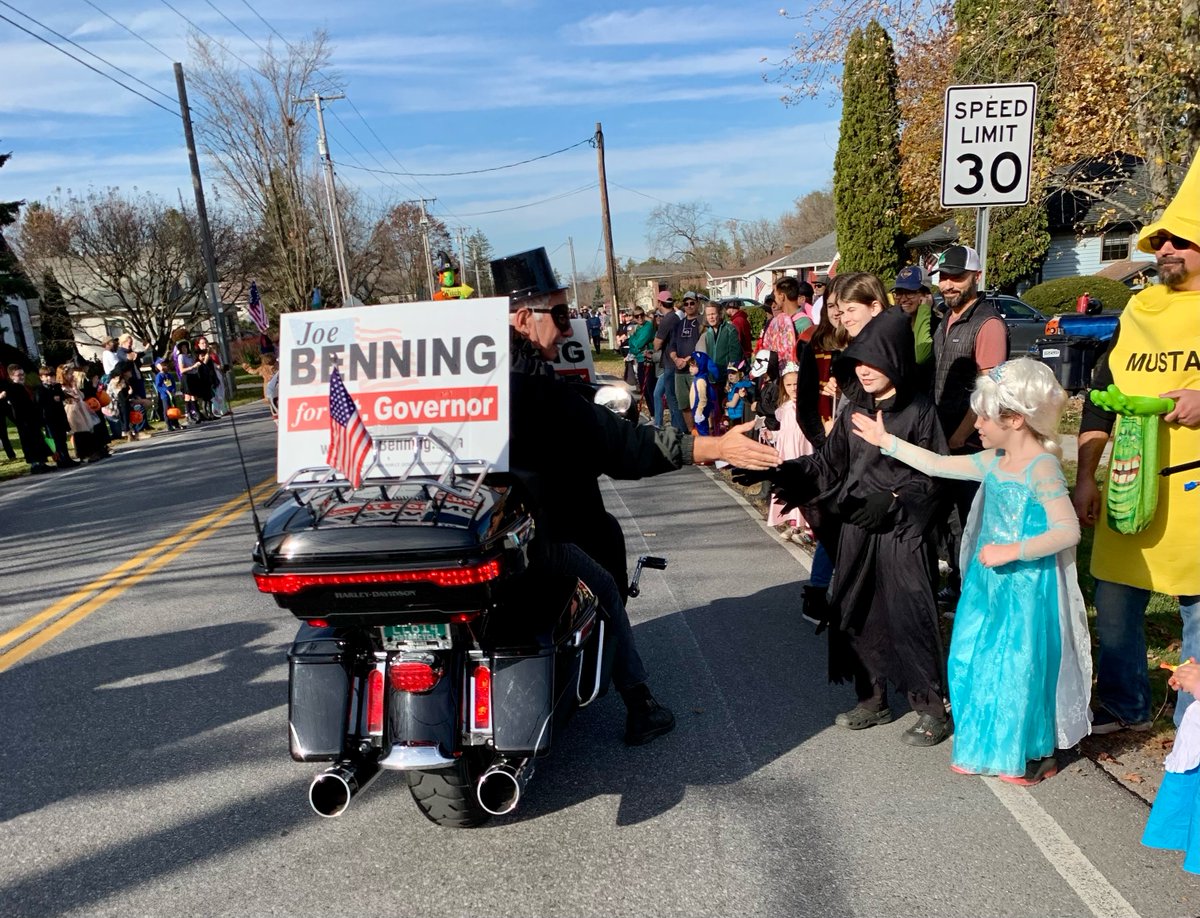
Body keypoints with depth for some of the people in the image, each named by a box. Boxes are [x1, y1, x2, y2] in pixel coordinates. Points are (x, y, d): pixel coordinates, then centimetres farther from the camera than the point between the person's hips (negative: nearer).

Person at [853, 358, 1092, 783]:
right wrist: (886, 441, 11)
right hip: (988, 583, 8)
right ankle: (987, 745, 30)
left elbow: (1068, 530, -25)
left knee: (1021, 666, 3)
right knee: (974, 662, 14)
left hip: (1026, 589, -8)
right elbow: (937, 465, 11)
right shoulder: (993, 462, 5)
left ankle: (1036, 754, 24)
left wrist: (1011, 551, -26)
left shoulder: (1042, 469, -19)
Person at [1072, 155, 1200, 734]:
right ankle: (1124, 706, 30)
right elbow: (1099, 397, 12)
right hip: (1127, 485, 5)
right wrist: (1084, 478, 9)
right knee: (1114, 602, 12)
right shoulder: (1138, 309, 11)